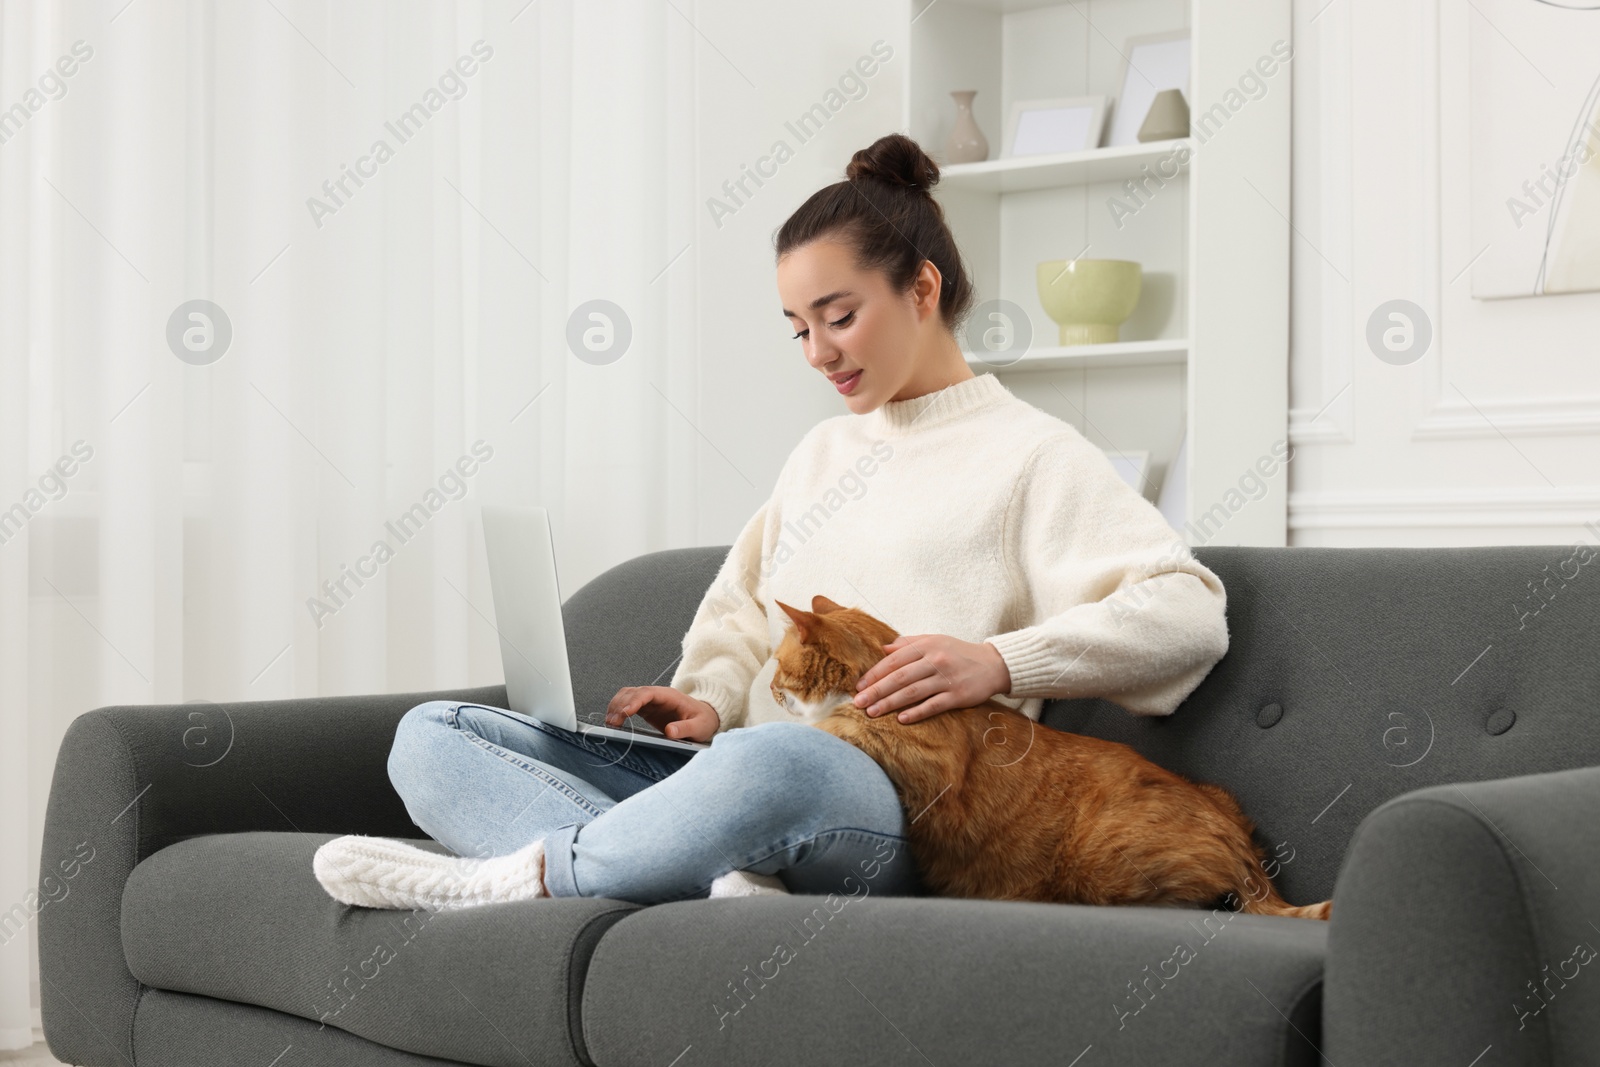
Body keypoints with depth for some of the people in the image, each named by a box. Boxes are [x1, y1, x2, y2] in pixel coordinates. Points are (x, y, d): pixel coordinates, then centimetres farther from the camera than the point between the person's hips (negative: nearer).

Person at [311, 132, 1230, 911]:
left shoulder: (1030, 453, 3)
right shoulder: (826, 449, 26)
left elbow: (1189, 612, -7)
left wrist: (999, 662, -19)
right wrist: (712, 699, 3)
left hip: (896, 811, -8)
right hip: (737, 774, 8)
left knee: (776, 763, -45)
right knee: (431, 737, -8)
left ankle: (521, 875, -22)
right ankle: (719, 880, -30)